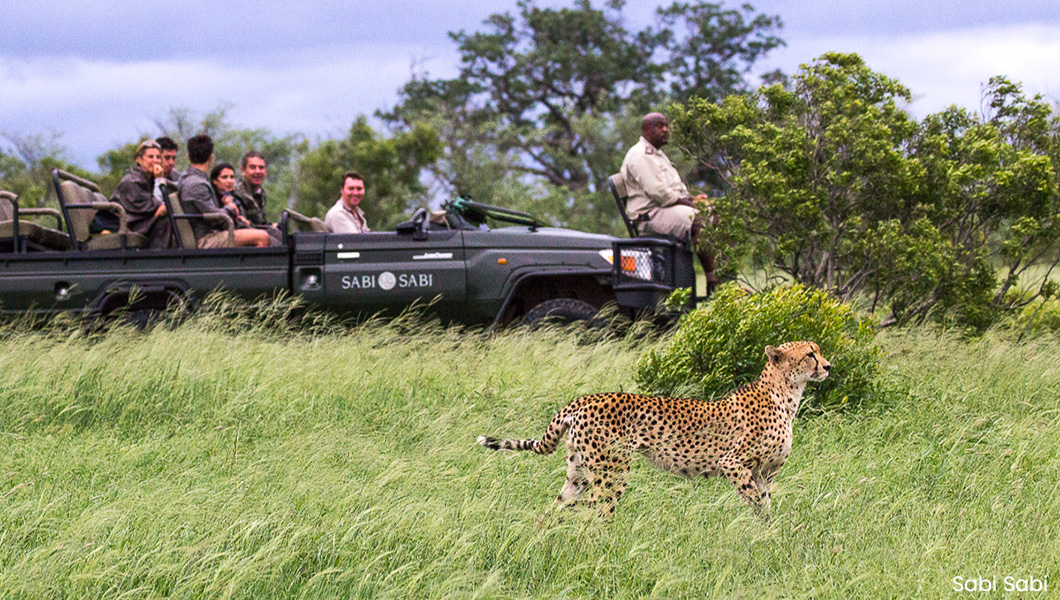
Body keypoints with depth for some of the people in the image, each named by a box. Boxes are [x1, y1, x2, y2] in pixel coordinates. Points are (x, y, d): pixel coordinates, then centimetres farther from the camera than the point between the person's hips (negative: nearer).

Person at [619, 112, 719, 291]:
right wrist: (690, 203, -15)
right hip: (650, 214, -11)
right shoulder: (640, 155, -10)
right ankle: (712, 282, -34)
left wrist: (693, 198, 6)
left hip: (671, 208, 11)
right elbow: (658, 192, -20)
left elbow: (678, 190, 27)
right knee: (698, 221, -32)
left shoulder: (657, 154, 25)